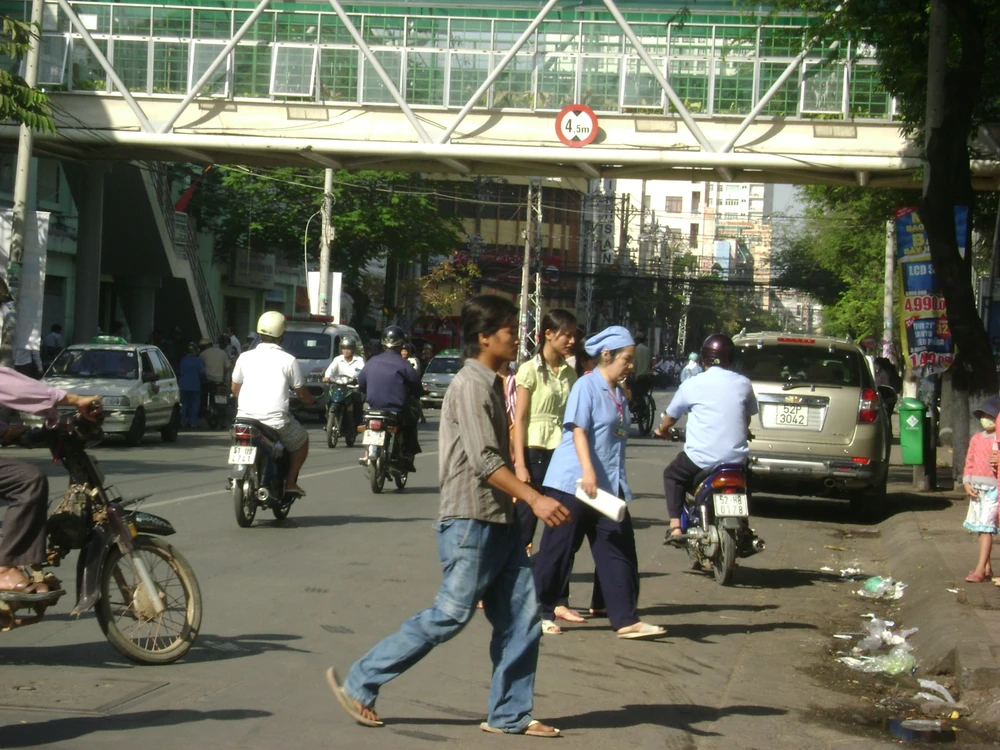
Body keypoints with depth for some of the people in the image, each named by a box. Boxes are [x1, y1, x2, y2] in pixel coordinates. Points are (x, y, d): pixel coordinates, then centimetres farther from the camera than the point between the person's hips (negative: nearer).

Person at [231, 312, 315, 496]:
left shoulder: (245, 357, 5)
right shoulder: (288, 360, -4)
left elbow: (235, 388, 17)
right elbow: (301, 393, 4)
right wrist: (310, 401, 27)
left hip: (245, 418, 4)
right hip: (275, 421, -4)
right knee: (301, 439, 23)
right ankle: (290, 482, 15)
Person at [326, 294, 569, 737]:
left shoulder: (490, 384, 17)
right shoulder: (470, 385, -13)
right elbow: (484, 460, -21)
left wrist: (528, 501, 21)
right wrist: (535, 499, -25)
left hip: (499, 522, 9)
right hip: (470, 521, -9)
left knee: (521, 616, 5)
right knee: (450, 615, -6)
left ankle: (509, 715, 12)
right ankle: (360, 684, 4)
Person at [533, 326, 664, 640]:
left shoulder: (620, 394, 15)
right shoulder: (586, 386, -7)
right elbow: (578, 430, -16)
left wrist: (619, 483, 19)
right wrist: (588, 471, -27)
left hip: (609, 485, 7)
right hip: (573, 482, -7)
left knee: (618, 552, 1)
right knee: (557, 551, 1)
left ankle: (626, 620, 1)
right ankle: (539, 612, 12)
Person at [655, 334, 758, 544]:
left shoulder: (692, 385, -3)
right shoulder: (743, 384, 4)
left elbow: (671, 416, 12)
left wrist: (661, 430, 34)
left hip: (701, 458, -3)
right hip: (737, 458, 3)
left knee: (671, 475, 24)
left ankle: (675, 526, 9)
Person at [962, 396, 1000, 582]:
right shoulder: (976, 439, 10)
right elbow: (969, 462, 12)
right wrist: (967, 483, 3)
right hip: (976, 488, 7)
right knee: (980, 528, 11)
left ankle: (980, 570, -11)